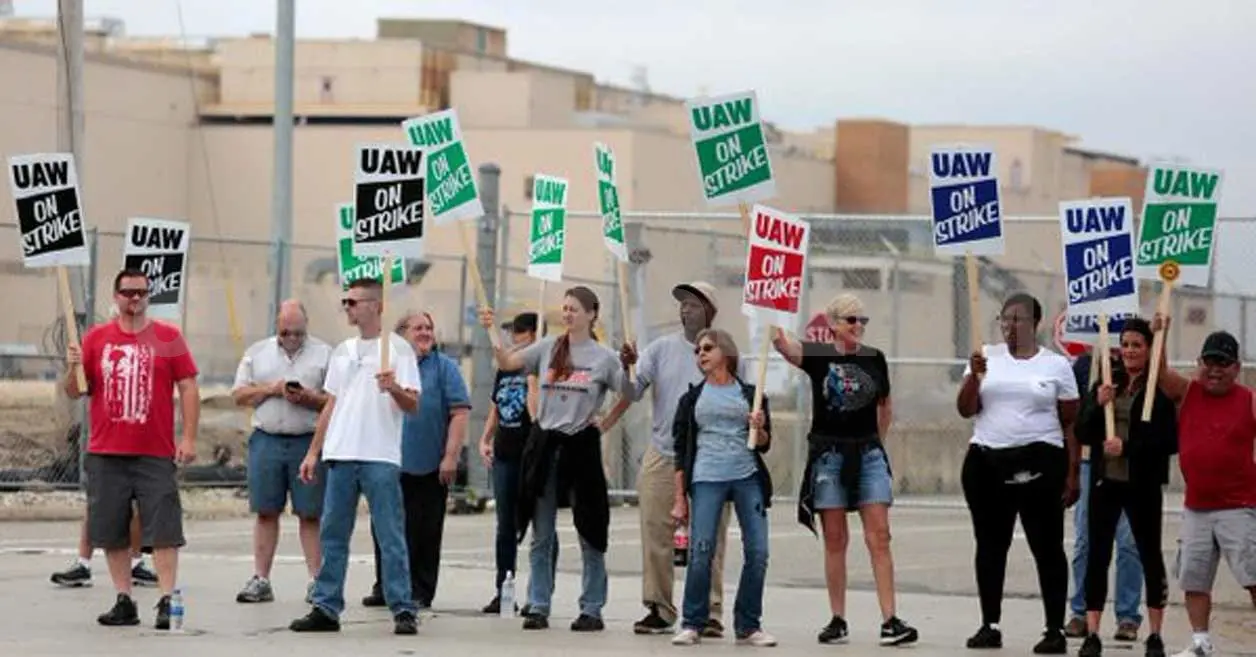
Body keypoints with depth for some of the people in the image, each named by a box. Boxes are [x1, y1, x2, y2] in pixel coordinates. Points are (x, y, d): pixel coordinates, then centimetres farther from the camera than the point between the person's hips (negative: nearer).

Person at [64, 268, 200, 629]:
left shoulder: (168, 337, 4)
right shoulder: (96, 338, 9)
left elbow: (188, 388, 2)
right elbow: (75, 392, 11)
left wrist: (189, 438, -6)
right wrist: (73, 369, -11)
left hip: (156, 454, -2)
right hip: (106, 453, 2)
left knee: (163, 530, -7)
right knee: (112, 532, 4)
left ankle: (167, 601, -6)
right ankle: (124, 602, 11)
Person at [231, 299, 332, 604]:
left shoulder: (324, 354, 6)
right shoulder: (257, 352, 12)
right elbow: (239, 395, 9)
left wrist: (309, 398, -14)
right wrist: (271, 389, -6)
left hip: (308, 440, -2)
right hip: (267, 439, 2)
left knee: (310, 514, -1)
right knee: (266, 511, 3)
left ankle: (316, 580, 1)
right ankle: (260, 579, 6)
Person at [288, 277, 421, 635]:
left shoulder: (397, 349, -1)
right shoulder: (342, 352, 16)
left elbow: (412, 404, -6)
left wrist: (394, 388, -27)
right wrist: (313, 452, 15)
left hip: (381, 458, -6)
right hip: (340, 456, 6)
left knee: (390, 537, -5)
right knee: (332, 535, 6)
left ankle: (403, 610, -3)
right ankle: (325, 609, 10)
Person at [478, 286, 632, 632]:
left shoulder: (604, 357, -1)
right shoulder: (549, 348, 7)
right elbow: (508, 363, 6)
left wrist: (629, 367, -21)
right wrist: (492, 334, -6)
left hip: (581, 445, -3)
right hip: (545, 444, 3)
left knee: (590, 535, 2)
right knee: (541, 536, 6)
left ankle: (592, 610, 8)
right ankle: (538, 607, 11)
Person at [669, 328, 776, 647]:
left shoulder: (749, 394, 13)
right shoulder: (692, 399, 15)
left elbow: (763, 444, 15)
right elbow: (681, 451, 13)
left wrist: (759, 429, -9)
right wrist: (680, 498, 6)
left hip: (748, 477, 1)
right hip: (706, 479, 0)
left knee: (757, 551, -6)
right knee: (701, 552, -12)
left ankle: (748, 626, 4)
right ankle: (692, 625, -2)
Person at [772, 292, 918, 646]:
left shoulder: (874, 359, 7)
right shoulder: (818, 354, -1)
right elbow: (787, 347, -23)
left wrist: (877, 441, 13)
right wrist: (776, 334, -44)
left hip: (868, 454, 2)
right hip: (829, 454, -2)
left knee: (879, 537, -6)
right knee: (835, 540, 2)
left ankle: (890, 621, -8)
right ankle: (838, 621, 9)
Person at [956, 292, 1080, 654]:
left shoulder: (1056, 365, 3)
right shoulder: (987, 357, 8)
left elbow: (1071, 424, 3)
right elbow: (965, 410, 2)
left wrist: (1072, 474, -1)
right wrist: (975, 376, -15)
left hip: (1039, 464, -3)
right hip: (986, 462, 3)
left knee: (1047, 546, -2)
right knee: (990, 545, 7)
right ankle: (990, 625, 15)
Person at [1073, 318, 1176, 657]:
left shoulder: (1161, 389, -6)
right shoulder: (1105, 384, 8)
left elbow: (1170, 441, -11)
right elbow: (1082, 434, 6)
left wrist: (1127, 447, -17)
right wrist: (1098, 406, -10)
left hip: (1143, 485, -4)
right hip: (1105, 482, 4)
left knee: (1150, 555, 7)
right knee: (1097, 556, 0)